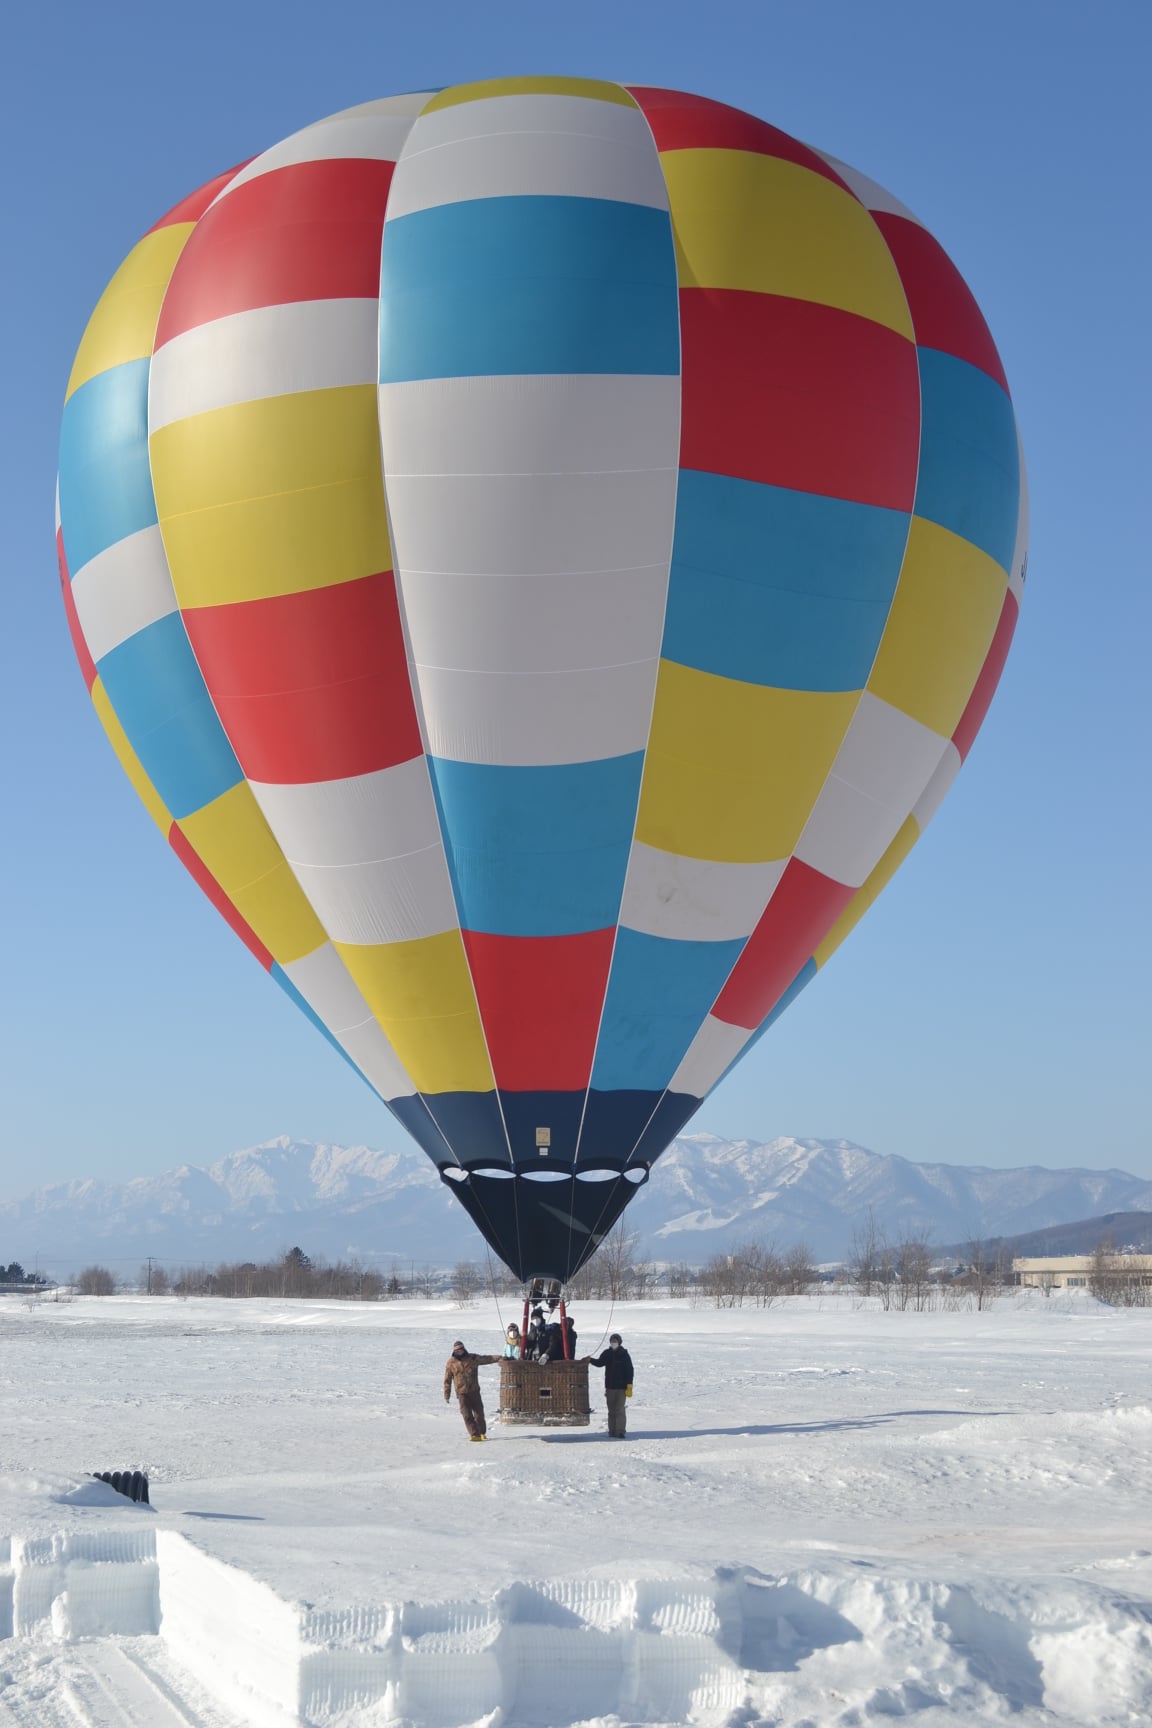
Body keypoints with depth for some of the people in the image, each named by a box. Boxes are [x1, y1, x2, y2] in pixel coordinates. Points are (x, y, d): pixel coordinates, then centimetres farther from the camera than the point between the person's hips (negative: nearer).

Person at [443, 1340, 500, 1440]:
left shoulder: (472, 1358, 5)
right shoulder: (451, 1363, 1)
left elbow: (485, 1359, -1)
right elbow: (447, 1380, 5)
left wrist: (499, 1358, -13)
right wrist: (446, 1395, 3)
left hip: (474, 1391, 2)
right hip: (462, 1393, -2)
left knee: (479, 1413, 7)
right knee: (467, 1415, -8)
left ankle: (482, 1432, 24)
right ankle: (474, 1434, -7)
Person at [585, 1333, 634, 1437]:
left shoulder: (624, 1355, -4)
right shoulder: (607, 1354, 7)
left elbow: (629, 1371, -4)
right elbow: (599, 1363, 20)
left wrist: (629, 1386, -9)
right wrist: (590, 1360, 1)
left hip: (621, 1387, -4)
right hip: (610, 1387, 4)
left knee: (620, 1410, -9)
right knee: (611, 1411, 8)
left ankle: (621, 1431, -9)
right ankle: (612, 1431, 12)